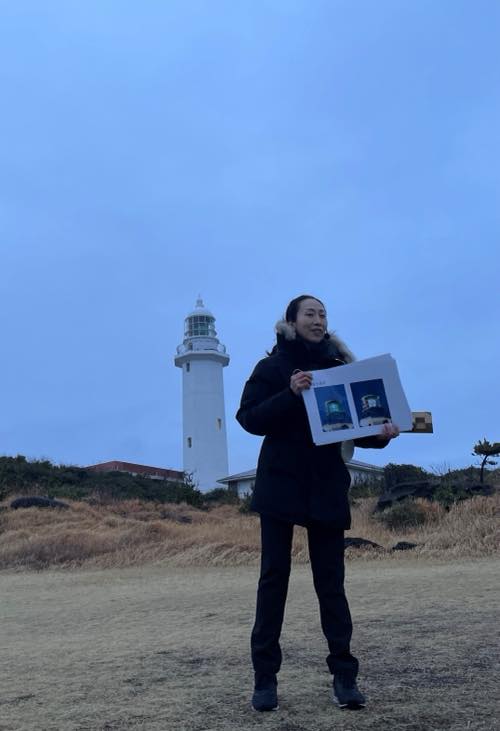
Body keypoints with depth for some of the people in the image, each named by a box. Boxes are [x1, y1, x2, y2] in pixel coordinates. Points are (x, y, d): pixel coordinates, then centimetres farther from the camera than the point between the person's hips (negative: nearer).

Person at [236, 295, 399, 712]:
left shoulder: (339, 368, 10)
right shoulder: (273, 367, 2)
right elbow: (249, 418, -8)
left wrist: (380, 434, -11)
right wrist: (290, 394, -21)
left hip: (327, 487, 2)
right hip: (281, 484, -2)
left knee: (331, 580, 3)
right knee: (274, 577, 1)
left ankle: (345, 676, 8)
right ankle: (265, 678, 7)